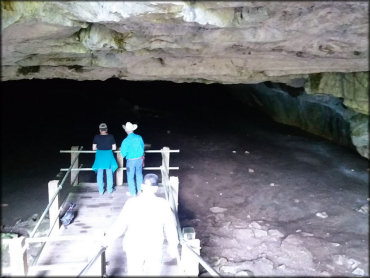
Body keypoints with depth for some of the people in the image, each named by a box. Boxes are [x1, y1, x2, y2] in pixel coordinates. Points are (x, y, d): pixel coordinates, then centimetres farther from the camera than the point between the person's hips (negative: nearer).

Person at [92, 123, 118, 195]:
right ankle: (109, 189, 22)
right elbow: (114, 148, -3)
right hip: (109, 156, 0)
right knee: (109, 173, 13)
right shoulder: (110, 136, -7)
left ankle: (101, 191, 16)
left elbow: (94, 148, 0)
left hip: (99, 156, 0)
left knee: (100, 174, 10)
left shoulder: (96, 137, -5)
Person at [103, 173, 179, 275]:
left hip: (134, 248, 0)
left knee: (135, 272, 19)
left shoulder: (131, 203, -17)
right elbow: (170, 227, -6)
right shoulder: (163, 204, -14)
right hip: (155, 248, 0)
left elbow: (120, 225, -11)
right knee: (153, 272, 20)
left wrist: (108, 239, 4)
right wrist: (173, 246, 8)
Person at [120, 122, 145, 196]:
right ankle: (140, 191, 32)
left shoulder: (126, 141, -20)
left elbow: (123, 153, -12)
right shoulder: (139, 137, -7)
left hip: (131, 160, -4)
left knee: (130, 177, 12)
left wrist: (124, 155, 11)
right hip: (140, 159, 4)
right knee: (139, 175, 20)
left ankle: (133, 193, 22)